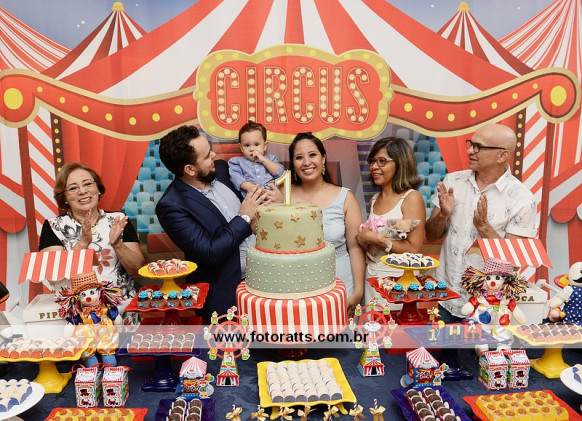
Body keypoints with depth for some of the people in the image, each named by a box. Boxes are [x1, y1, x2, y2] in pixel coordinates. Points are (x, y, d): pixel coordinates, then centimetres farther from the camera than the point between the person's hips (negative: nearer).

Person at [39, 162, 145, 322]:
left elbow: (138, 269, 2)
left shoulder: (118, 221, 7)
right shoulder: (53, 226, 6)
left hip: (123, 309, 0)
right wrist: (82, 243, -18)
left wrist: (117, 244, -14)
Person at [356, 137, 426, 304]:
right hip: (371, 276, 6)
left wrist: (375, 238, -14)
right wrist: (363, 240, -1)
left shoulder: (411, 198, -10)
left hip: (398, 278, -5)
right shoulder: (374, 200, 8)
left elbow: (413, 249, -17)